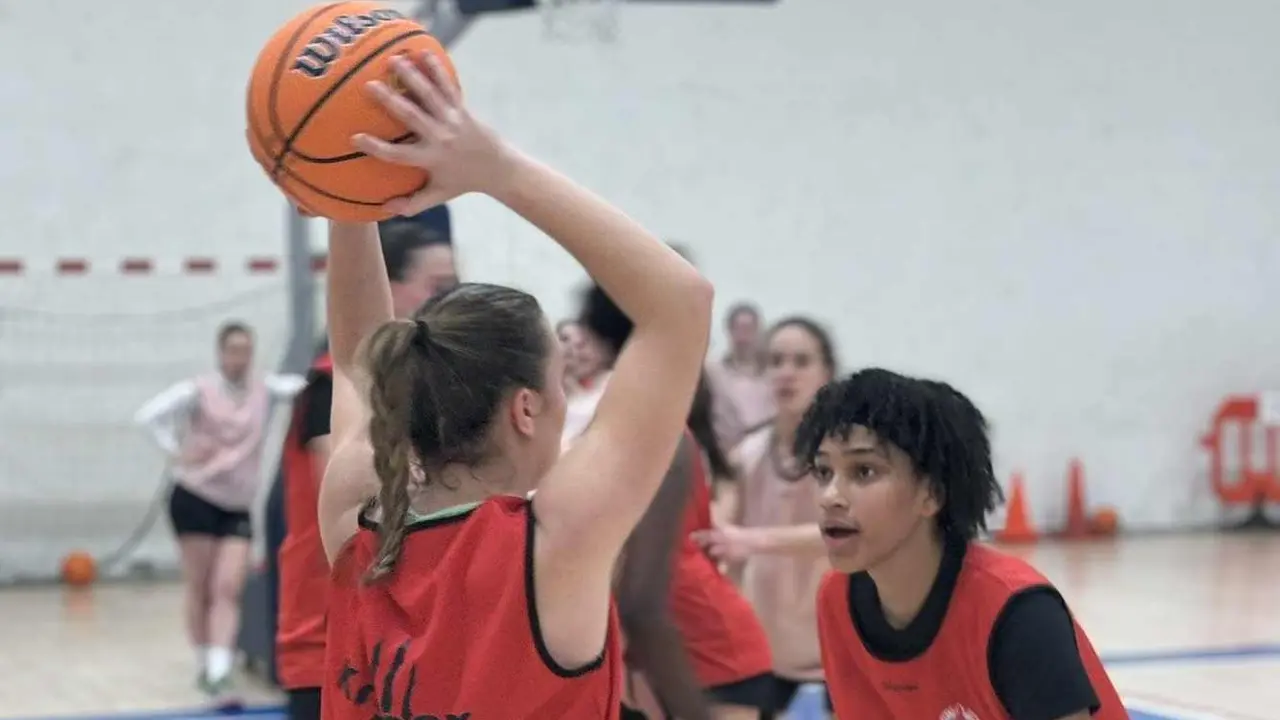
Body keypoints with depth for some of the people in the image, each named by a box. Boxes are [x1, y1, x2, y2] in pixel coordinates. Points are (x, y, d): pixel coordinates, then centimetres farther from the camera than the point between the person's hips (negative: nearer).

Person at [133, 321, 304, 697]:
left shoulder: (265, 390, 3)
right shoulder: (199, 390, -5)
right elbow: (148, 415, -10)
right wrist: (177, 452, -14)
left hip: (237, 508, 2)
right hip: (194, 498, -2)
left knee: (228, 589, -9)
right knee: (199, 588, 4)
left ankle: (220, 667, -15)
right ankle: (204, 663, 16)